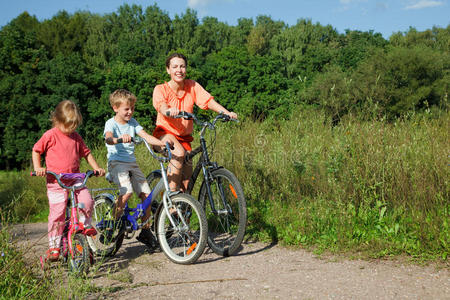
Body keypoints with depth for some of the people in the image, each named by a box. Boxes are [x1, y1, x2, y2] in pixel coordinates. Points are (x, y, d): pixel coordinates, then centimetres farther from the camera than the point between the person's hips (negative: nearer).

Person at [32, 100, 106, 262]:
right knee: (57, 213, -6)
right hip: (55, 182, -4)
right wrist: (37, 167, -7)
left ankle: (84, 224, 16)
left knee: (87, 201, -16)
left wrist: (97, 168, 7)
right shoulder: (50, 136, -3)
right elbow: (36, 150, 7)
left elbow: (86, 153, 18)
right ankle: (54, 247, 6)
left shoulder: (76, 137, 10)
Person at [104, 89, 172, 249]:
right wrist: (120, 139, -51)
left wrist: (163, 143, -20)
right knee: (127, 192, -28)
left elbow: (146, 136, -2)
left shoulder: (132, 122, 9)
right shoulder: (111, 123, -6)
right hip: (116, 163, -6)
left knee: (146, 194, -3)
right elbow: (108, 139, -28)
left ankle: (145, 231, 11)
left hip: (132, 163, 6)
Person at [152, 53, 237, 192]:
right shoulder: (161, 89, -12)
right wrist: (168, 111, -57)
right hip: (165, 133, -4)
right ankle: (172, 193, -25)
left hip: (184, 136, 4)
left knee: (187, 174, 1)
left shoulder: (192, 86, -4)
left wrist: (226, 112, -35)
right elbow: (161, 105, -33)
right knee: (179, 153, -34)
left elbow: (208, 100, -17)